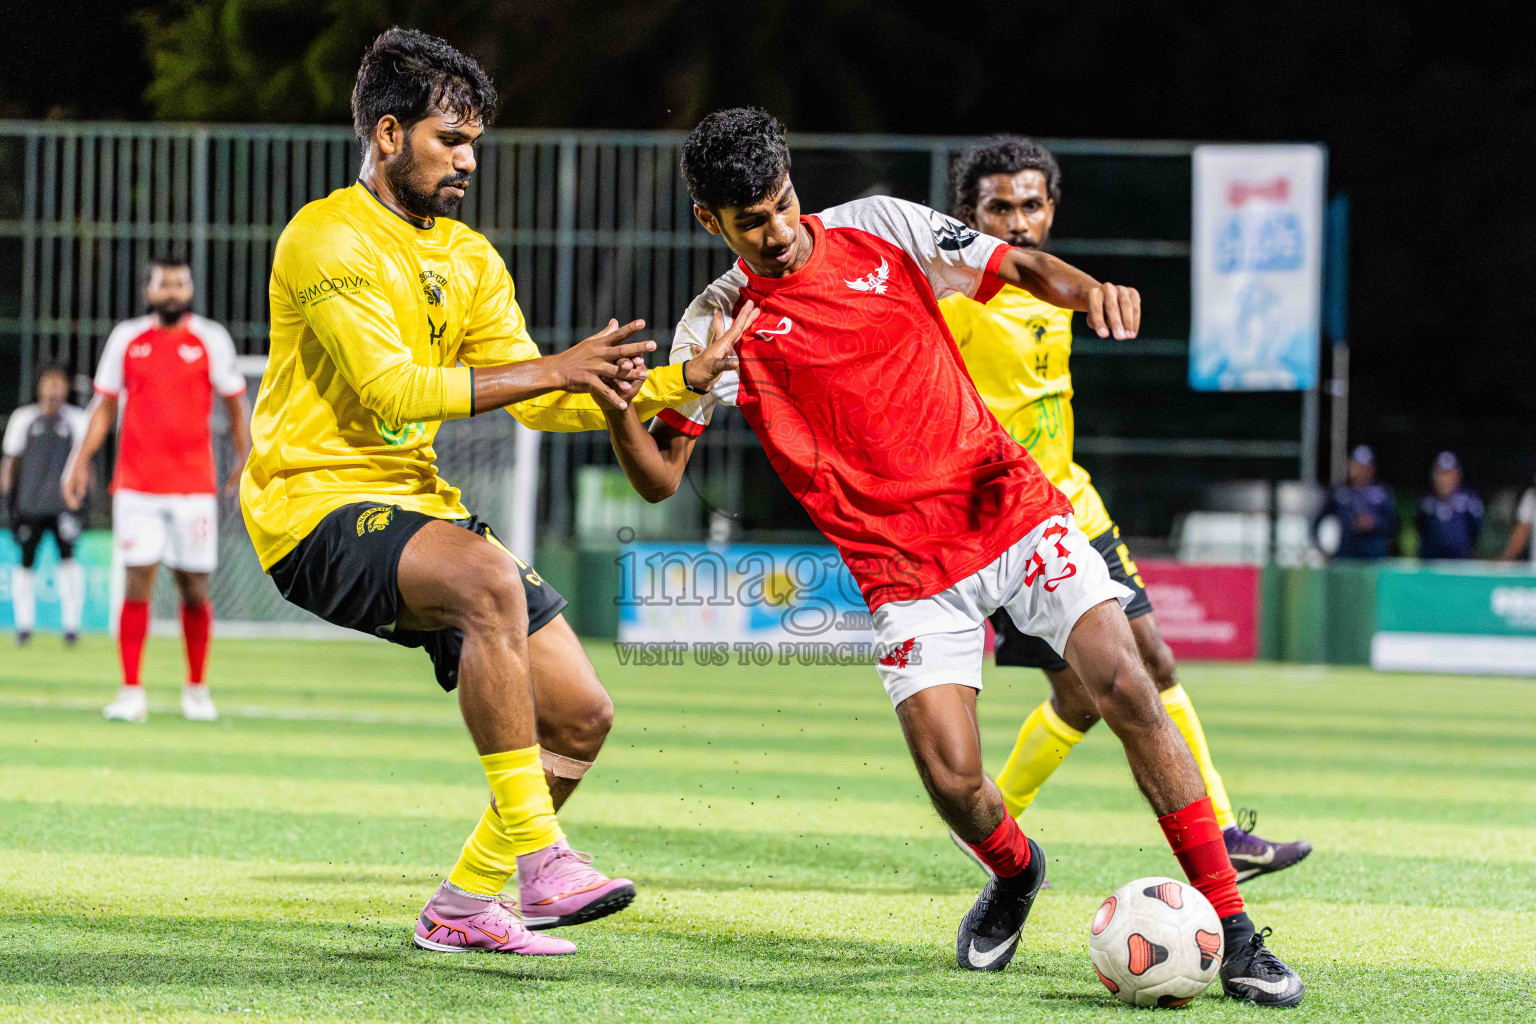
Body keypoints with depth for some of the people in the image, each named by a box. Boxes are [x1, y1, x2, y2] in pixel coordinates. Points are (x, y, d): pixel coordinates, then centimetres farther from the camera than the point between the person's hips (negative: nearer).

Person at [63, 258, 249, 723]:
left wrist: (245, 459, 4)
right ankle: (131, 692, -2)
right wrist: (81, 461, 7)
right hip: (136, 485, 1)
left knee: (194, 588, 2)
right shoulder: (126, 339, 7)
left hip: (194, 485, 0)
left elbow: (235, 403, 11)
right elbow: (105, 405, 14)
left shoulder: (210, 340, 4)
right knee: (136, 584, -5)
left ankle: (196, 689, 17)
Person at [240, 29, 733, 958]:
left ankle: (465, 905, 15)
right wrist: (553, 370, -24)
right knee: (490, 578, -37)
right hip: (317, 505, -9)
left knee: (581, 714, 0)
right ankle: (534, 855, -33)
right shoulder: (329, 239, -12)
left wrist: (673, 385, -5)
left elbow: (535, 403, 9)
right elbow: (392, 390, -22)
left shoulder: (469, 260, 14)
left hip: (417, 501, 9)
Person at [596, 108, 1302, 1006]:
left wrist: (1092, 290, -14)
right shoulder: (720, 325, 0)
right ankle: (1014, 871, 22)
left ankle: (1232, 930, -11)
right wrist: (617, 412, -22)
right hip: (906, 572, -1)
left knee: (1127, 687, -16)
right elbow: (659, 478, -1)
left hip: (1011, 508, 1)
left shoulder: (879, 228, 2)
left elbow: (1022, 268, 7)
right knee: (951, 778, -16)